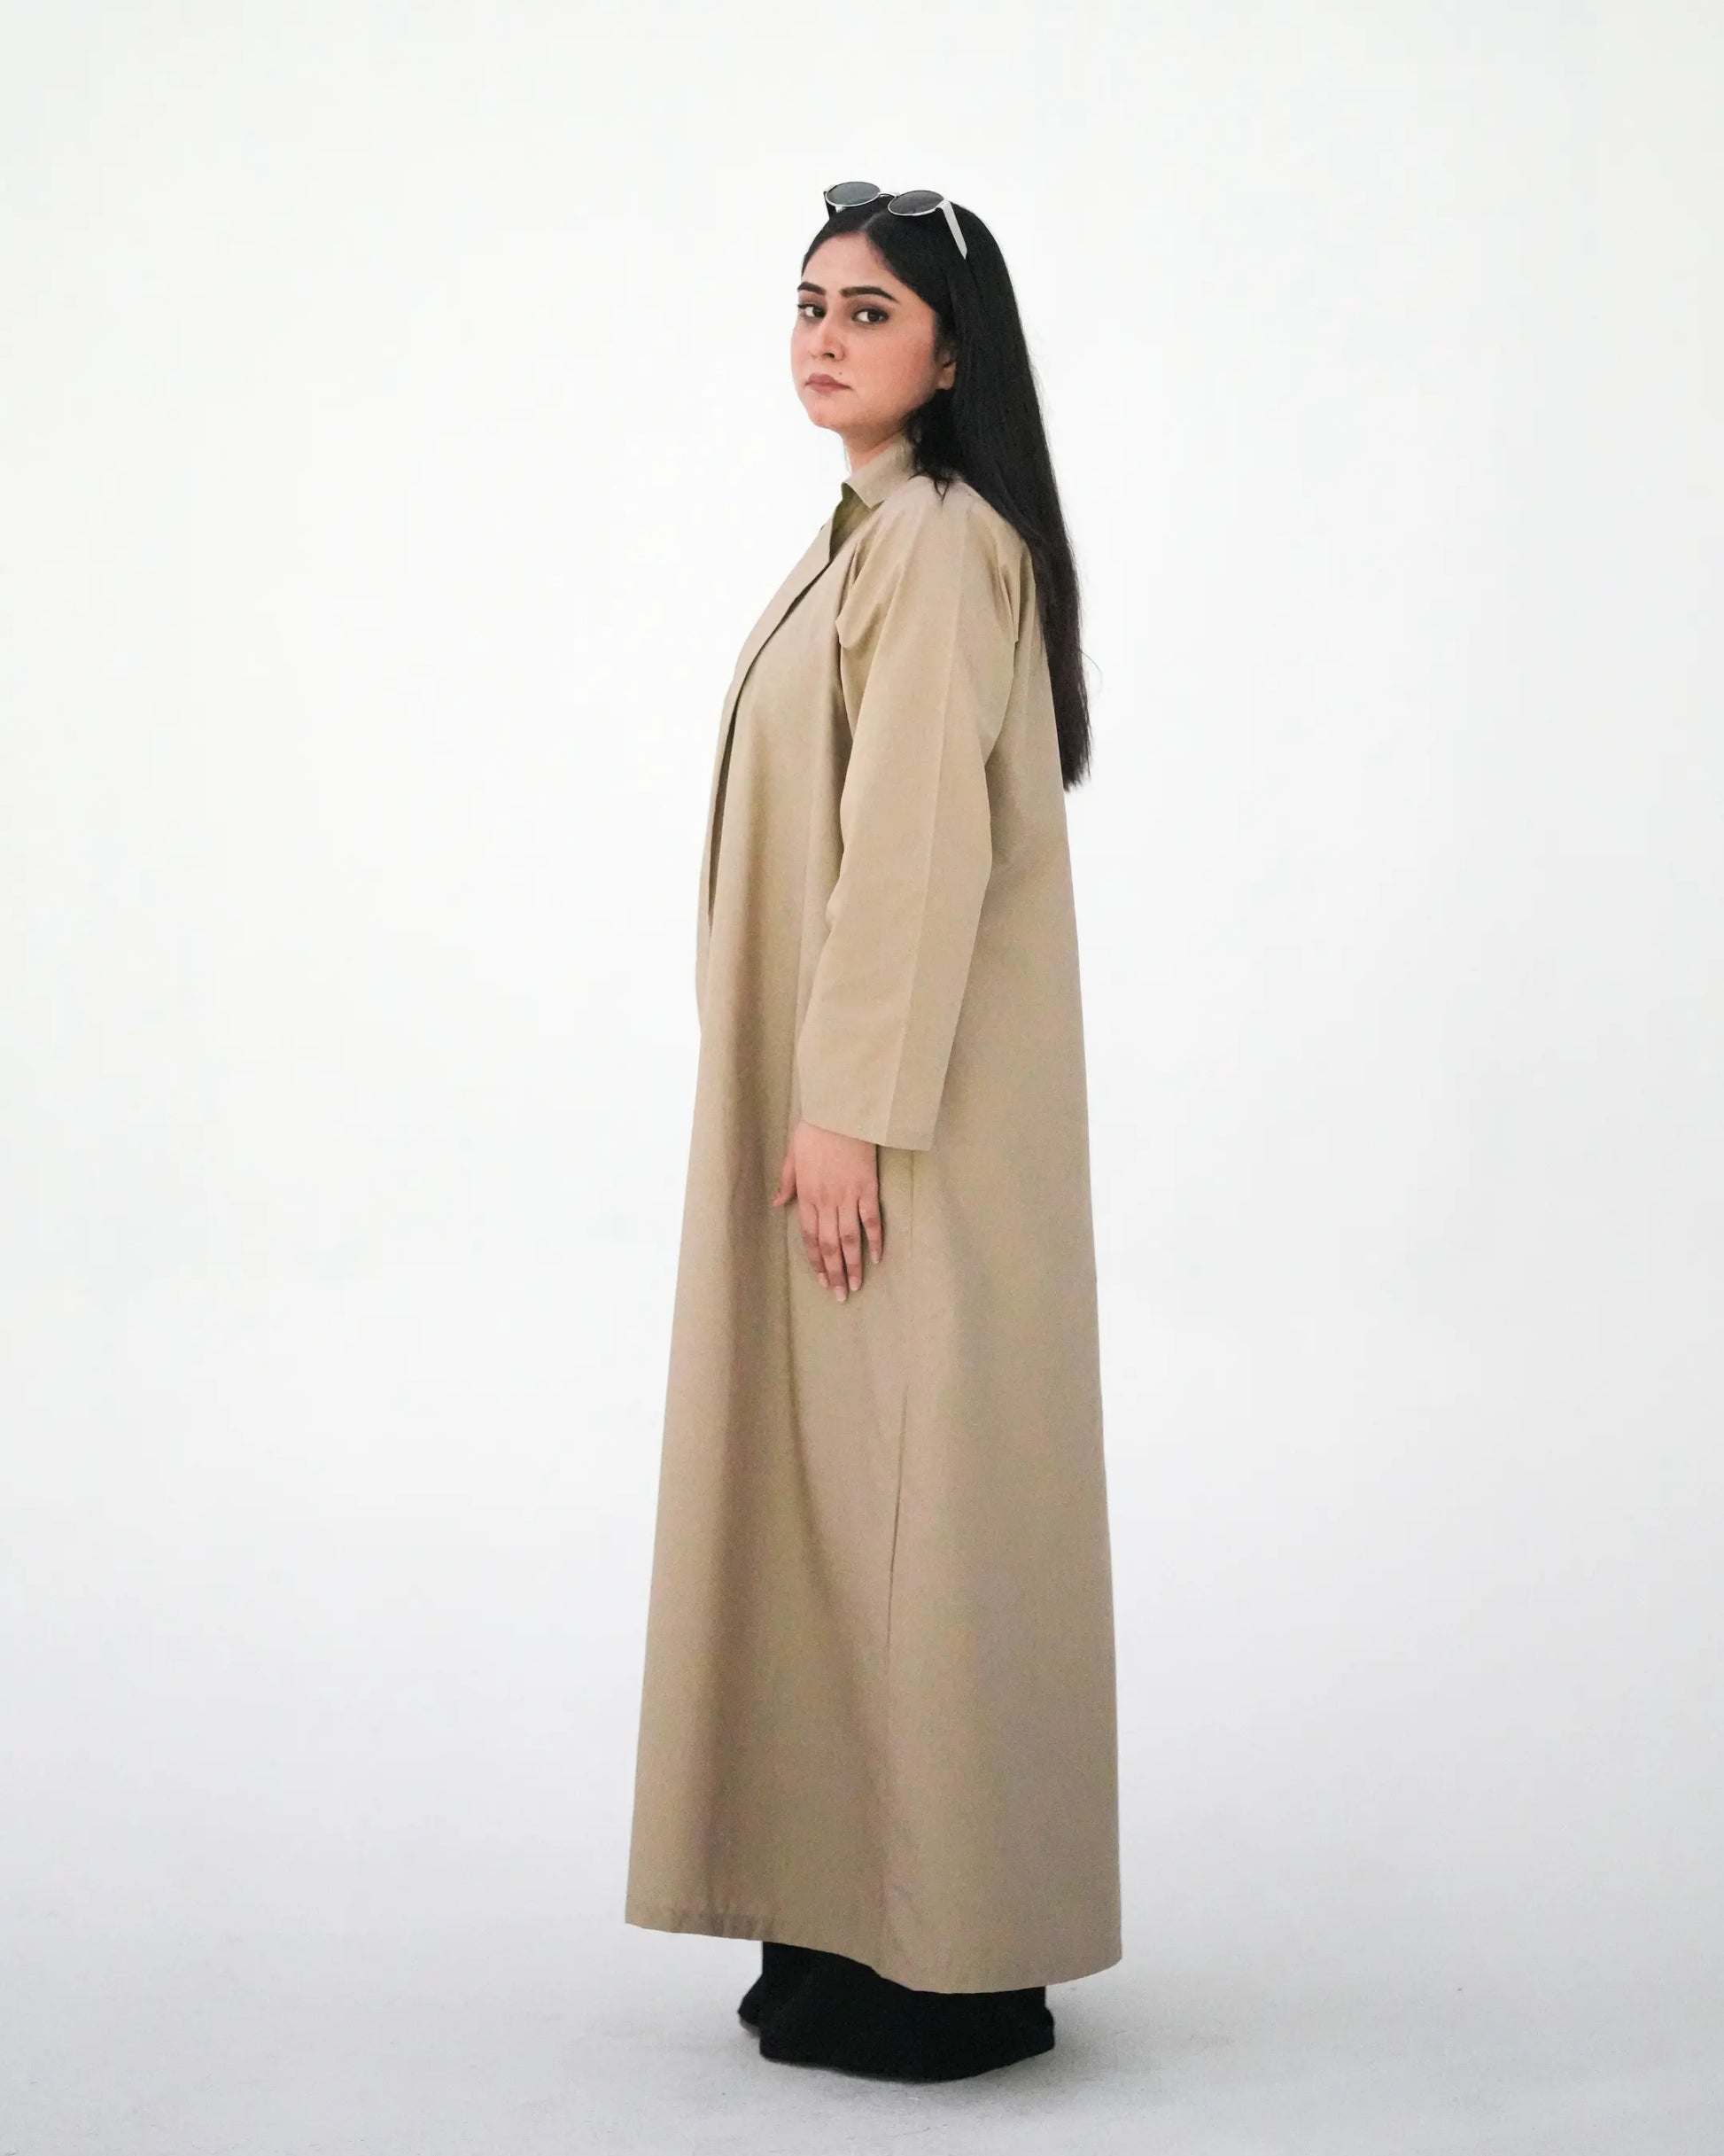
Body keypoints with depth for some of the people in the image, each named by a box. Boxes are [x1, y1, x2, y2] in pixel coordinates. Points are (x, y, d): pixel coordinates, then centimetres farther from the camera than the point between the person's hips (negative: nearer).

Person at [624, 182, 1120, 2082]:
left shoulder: (940, 539, -14)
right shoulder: (877, 533, 17)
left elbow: (920, 844, -21)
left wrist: (846, 1109, -22)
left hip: (903, 1101, -10)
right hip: (837, 1085, 10)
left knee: (909, 1489, -5)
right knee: (844, 1483, 12)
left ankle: (949, 1966, 3)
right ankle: (868, 1916, 21)